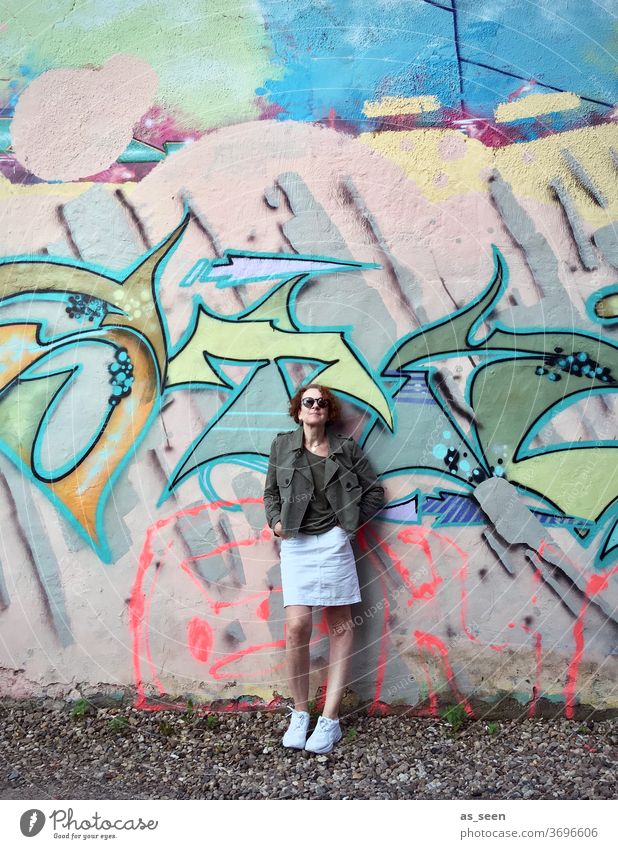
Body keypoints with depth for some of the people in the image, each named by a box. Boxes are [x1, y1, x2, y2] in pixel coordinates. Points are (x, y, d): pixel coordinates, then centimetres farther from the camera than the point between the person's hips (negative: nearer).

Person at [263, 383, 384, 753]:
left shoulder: (345, 447, 4)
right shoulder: (282, 445, 6)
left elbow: (375, 491, 8)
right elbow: (271, 491, 14)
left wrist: (352, 521, 0)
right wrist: (276, 521, -2)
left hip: (334, 542, 1)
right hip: (296, 543, 0)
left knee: (340, 625, 2)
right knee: (297, 625, -13)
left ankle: (330, 719, 10)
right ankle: (300, 713, 6)